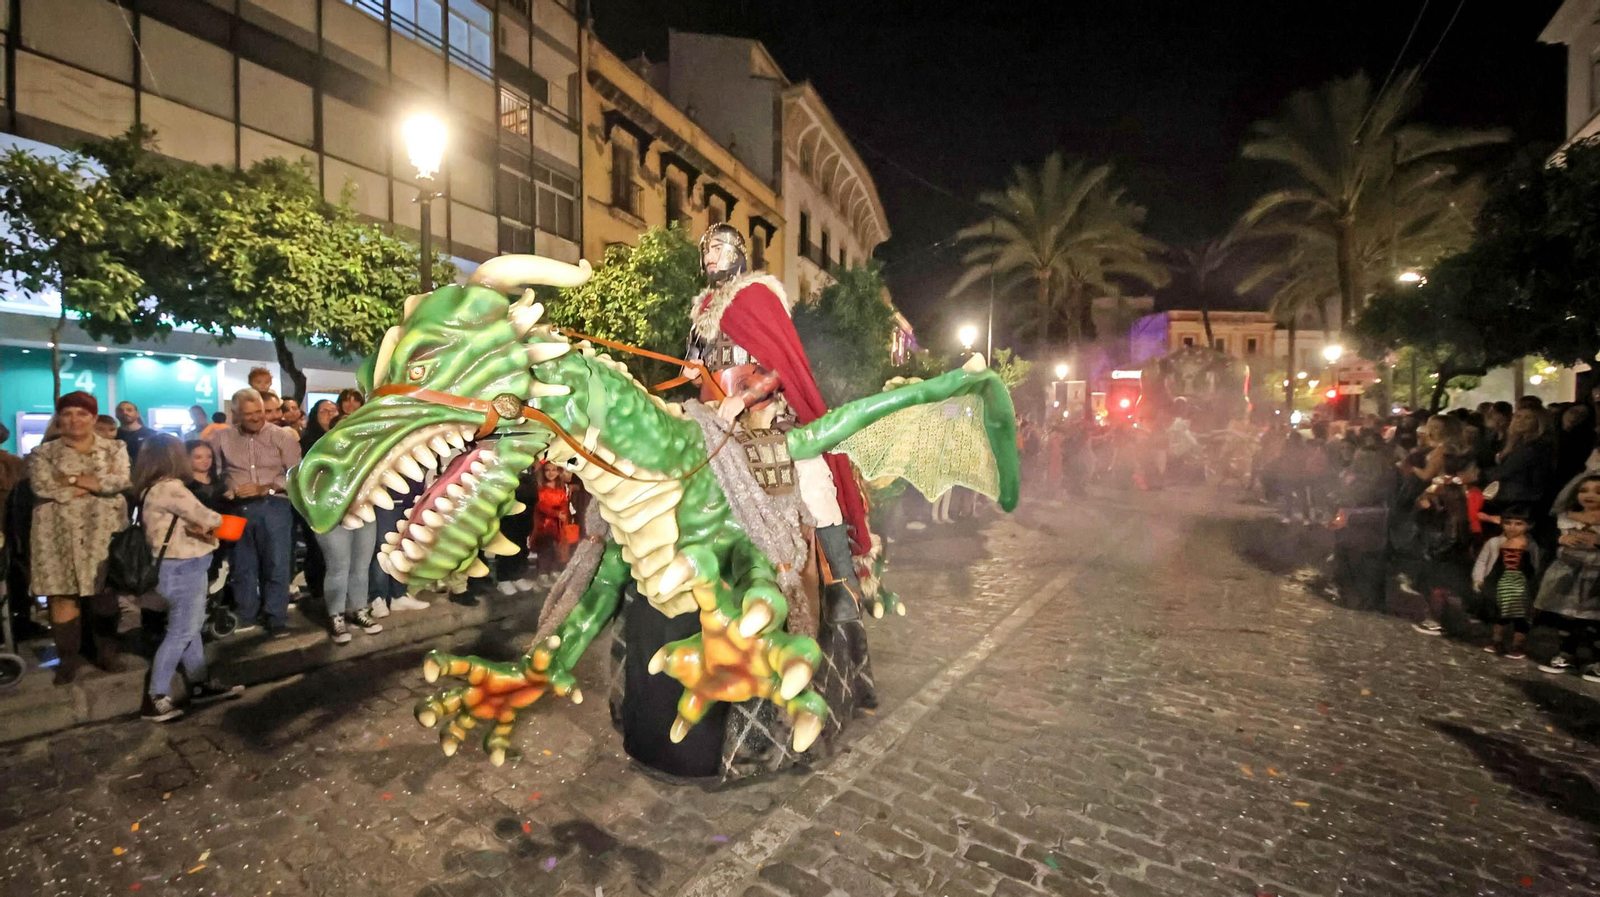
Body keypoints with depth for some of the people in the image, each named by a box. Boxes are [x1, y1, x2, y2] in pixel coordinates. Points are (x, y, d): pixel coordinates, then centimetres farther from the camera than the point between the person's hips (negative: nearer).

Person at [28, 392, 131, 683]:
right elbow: (42, 487, -9)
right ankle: (68, 657, 13)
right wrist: (98, 483, -11)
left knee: (105, 591, 5)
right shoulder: (43, 453, 7)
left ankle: (107, 651, 17)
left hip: (104, 530, 0)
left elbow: (122, 481, -8)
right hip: (61, 533, 0)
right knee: (63, 594, 1)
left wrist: (71, 479, -10)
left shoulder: (114, 448, 8)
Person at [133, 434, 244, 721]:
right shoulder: (170, 487, -18)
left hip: (182, 565, 10)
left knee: (190, 627, 16)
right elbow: (205, 518, -16)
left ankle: (200, 684, 25)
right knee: (181, 632, -2)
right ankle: (156, 698, 5)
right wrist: (219, 521, 5)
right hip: (183, 567, -10)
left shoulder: (153, 488, 12)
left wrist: (201, 527, -8)